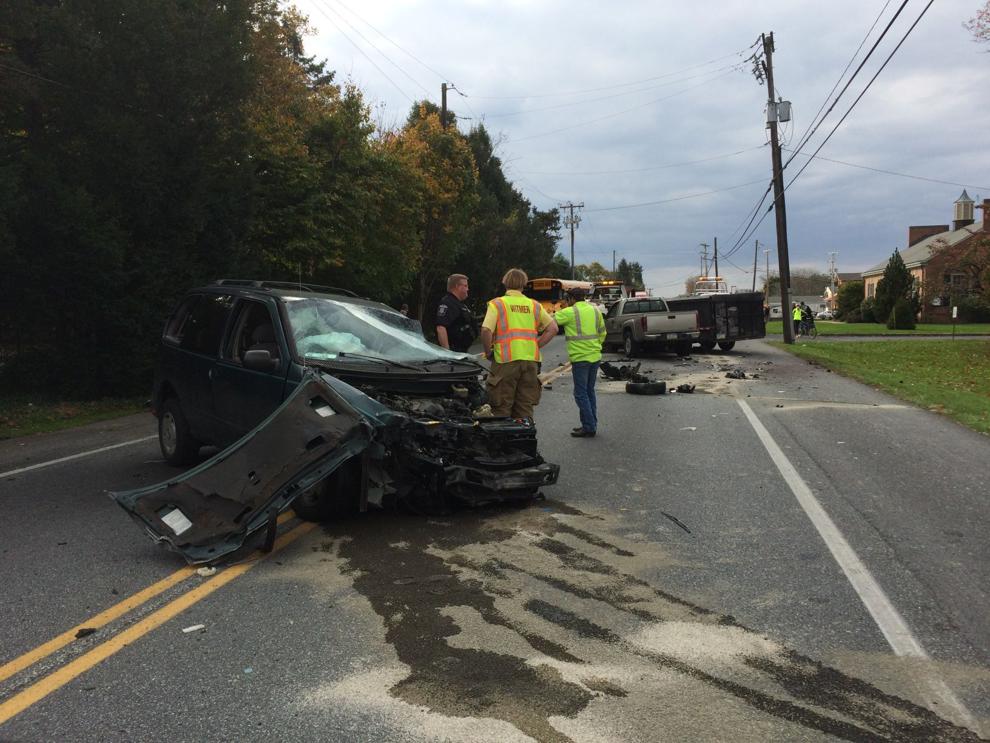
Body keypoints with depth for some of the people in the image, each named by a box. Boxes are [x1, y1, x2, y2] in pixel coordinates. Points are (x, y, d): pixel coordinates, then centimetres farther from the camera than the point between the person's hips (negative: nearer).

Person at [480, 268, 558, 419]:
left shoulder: (497, 303, -1)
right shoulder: (534, 305, 10)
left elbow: (486, 330, -14)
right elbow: (553, 328, 7)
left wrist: (489, 352, 0)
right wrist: (535, 347, 9)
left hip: (506, 361, -3)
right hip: (531, 360, 3)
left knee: (502, 409, 4)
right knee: (525, 409, 11)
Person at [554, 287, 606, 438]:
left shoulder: (570, 312, -10)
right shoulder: (595, 310, 9)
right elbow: (602, 334, 15)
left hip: (580, 358, -7)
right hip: (595, 356, 7)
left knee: (581, 394, -1)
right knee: (590, 391, 16)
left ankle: (589, 427, -1)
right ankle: (591, 424, 21)